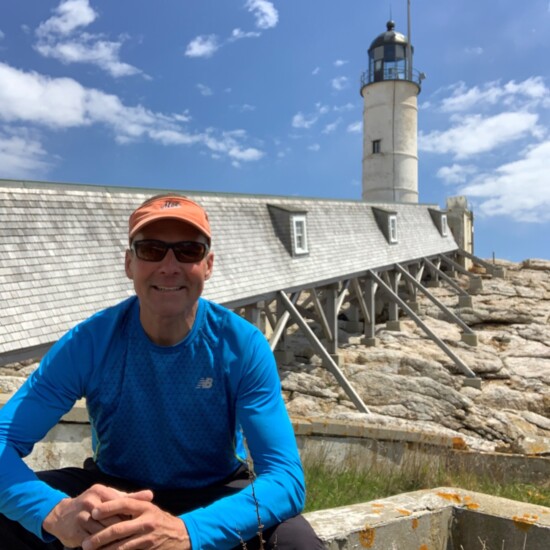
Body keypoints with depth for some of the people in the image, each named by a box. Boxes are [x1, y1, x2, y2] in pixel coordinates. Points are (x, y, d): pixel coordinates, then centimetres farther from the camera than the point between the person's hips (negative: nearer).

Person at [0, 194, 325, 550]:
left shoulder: (243, 346, -22)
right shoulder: (87, 342, -18)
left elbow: (286, 476, -28)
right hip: (113, 490, 1)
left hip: (216, 495, 0)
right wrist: (54, 510, -44)